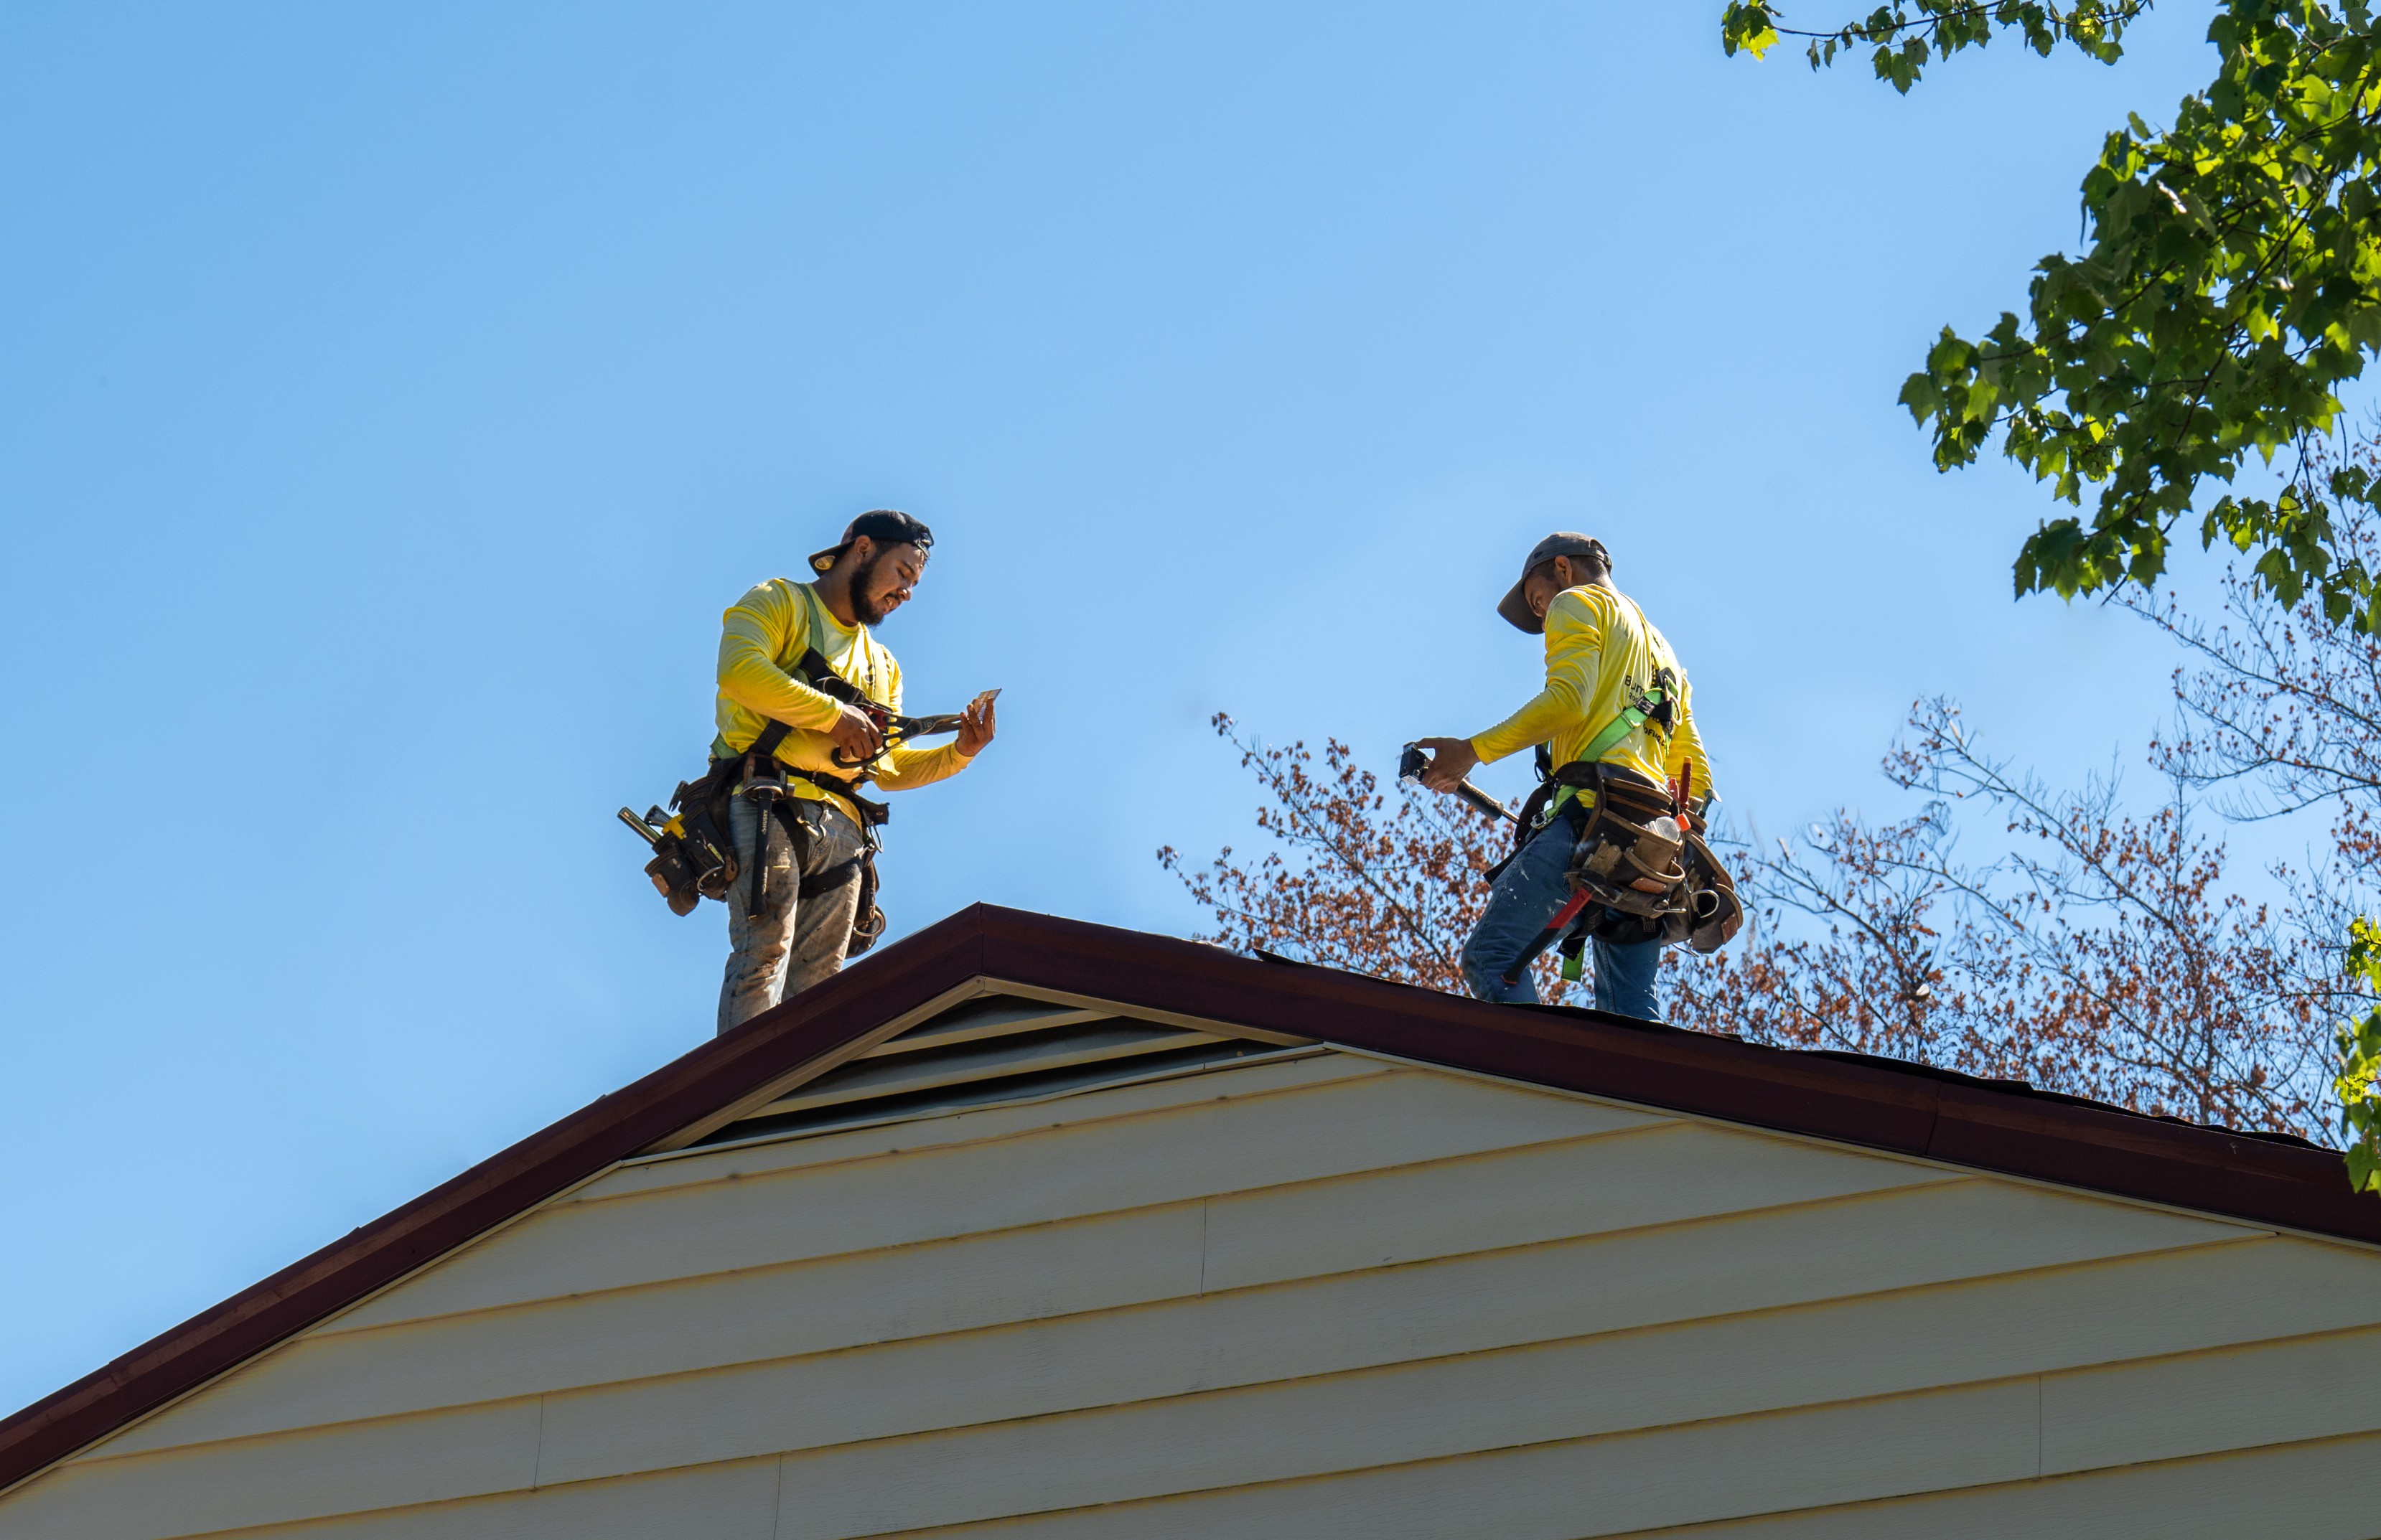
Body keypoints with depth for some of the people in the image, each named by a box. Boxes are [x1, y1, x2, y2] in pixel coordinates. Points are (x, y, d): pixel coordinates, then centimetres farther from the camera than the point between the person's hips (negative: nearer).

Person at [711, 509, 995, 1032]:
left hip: (843, 828, 7)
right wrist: (834, 714, -9)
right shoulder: (780, 602, 10)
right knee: (763, 961, -20)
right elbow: (739, 671, -10)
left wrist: (959, 753, 10)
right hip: (767, 805, -7)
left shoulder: (883, 665, 31)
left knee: (817, 984, -3)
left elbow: (890, 767, 27)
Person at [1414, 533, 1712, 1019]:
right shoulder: (1660, 649, 36)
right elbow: (1697, 776, 30)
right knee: (1632, 1016, 1)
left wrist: (1472, 751, -10)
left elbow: (1567, 701, -9)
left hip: (1594, 807, -8)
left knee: (1491, 954, -16)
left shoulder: (1577, 604, 11)